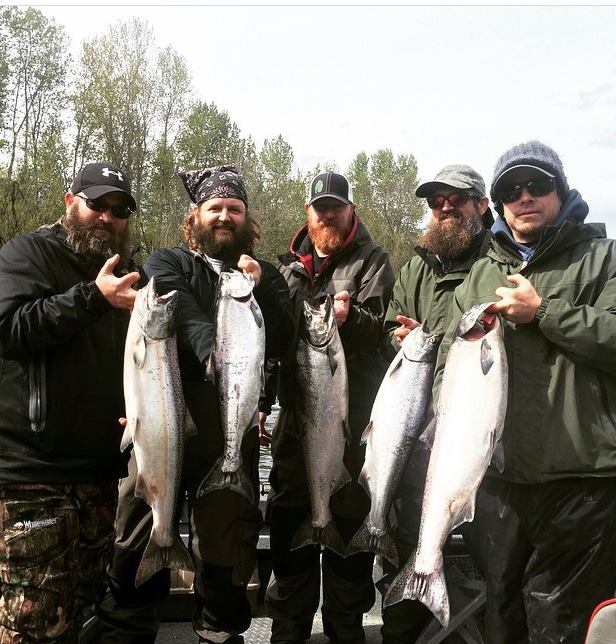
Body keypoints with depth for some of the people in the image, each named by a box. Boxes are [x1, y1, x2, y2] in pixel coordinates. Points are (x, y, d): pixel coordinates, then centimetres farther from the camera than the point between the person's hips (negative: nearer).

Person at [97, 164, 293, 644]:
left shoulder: (266, 277, 16)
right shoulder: (167, 263, 10)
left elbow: (281, 342, 3)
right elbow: (181, 312, -11)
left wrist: (260, 290, -11)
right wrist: (213, 350, -30)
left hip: (233, 425, 2)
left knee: (228, 537, 7)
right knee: (141, 535, 3)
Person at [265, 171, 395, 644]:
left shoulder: (372, 261, 3)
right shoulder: (291, 264, 17)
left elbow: (382, 327, -12)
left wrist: (350, 317, -31)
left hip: (354, 414, -4)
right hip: (296, 410, 5)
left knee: (350, 518, 3)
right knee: (289, 517, 10)